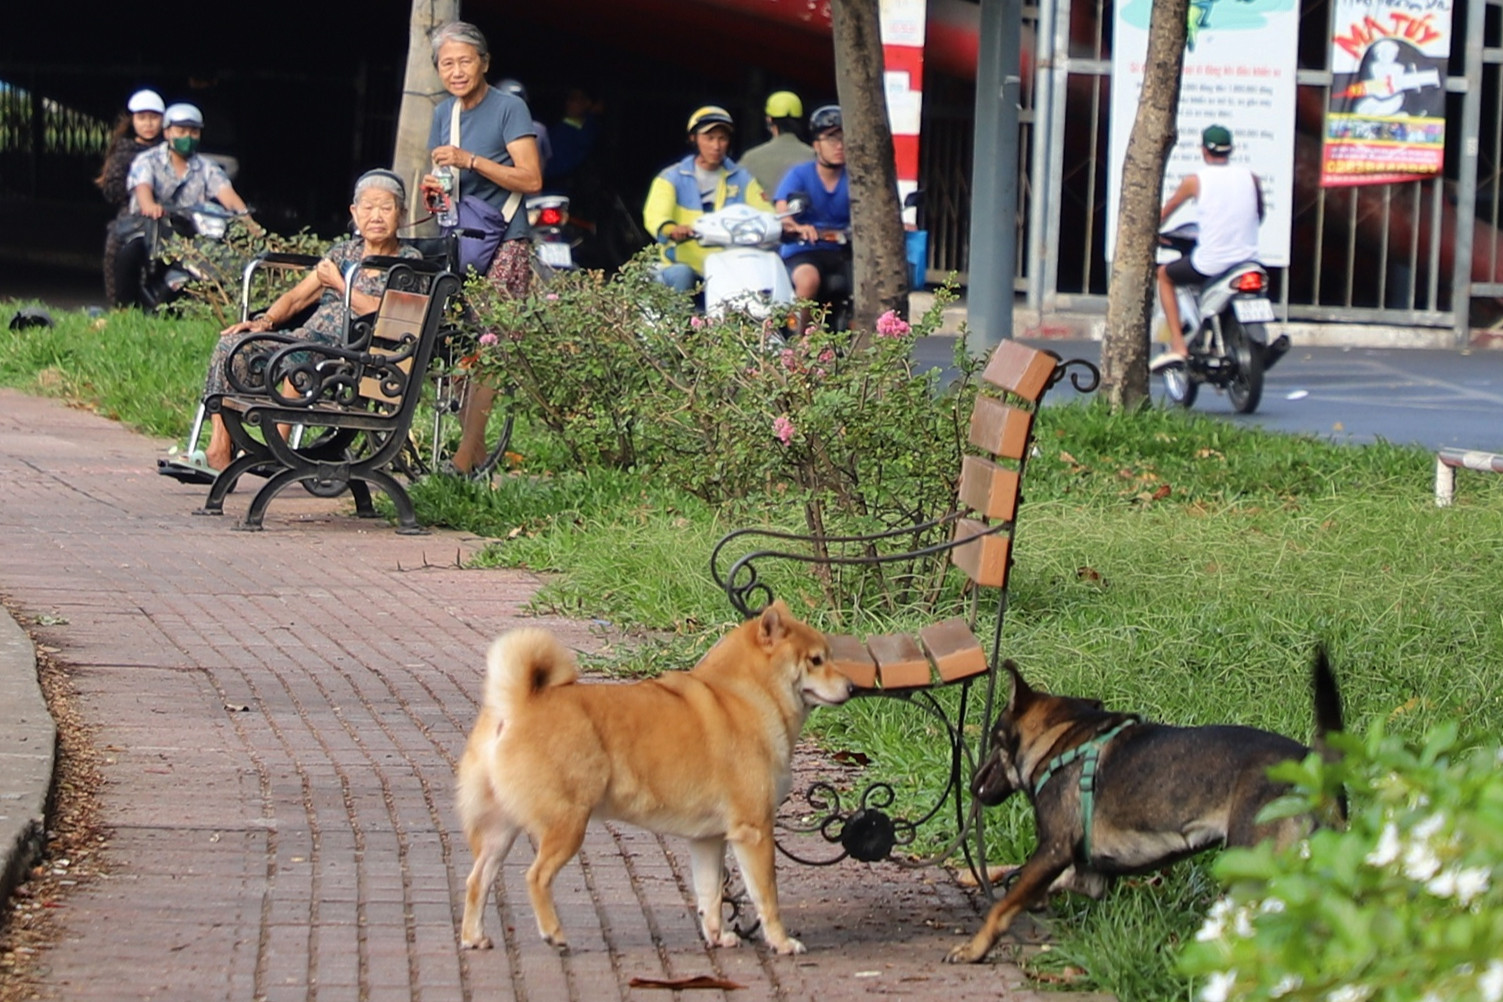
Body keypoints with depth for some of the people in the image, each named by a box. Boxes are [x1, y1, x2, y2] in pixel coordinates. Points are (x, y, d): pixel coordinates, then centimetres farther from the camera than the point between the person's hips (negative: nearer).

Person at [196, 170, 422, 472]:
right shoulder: (345, 252, 23)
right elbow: (296, 297, 18)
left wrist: (339, 284, 0)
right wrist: (265, 321, -1)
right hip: (307, 339, 6)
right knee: (230, 343, -14)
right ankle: (218, 448, -20)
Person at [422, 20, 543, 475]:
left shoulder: (509, 108, -8)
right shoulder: (445, 112, 13)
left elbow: (531, 180, -15)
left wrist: (470, 160, -22)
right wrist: (434, 187, -3)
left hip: (502, 245, -7)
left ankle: (464, 459, -16)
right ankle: (473, 449, 9)